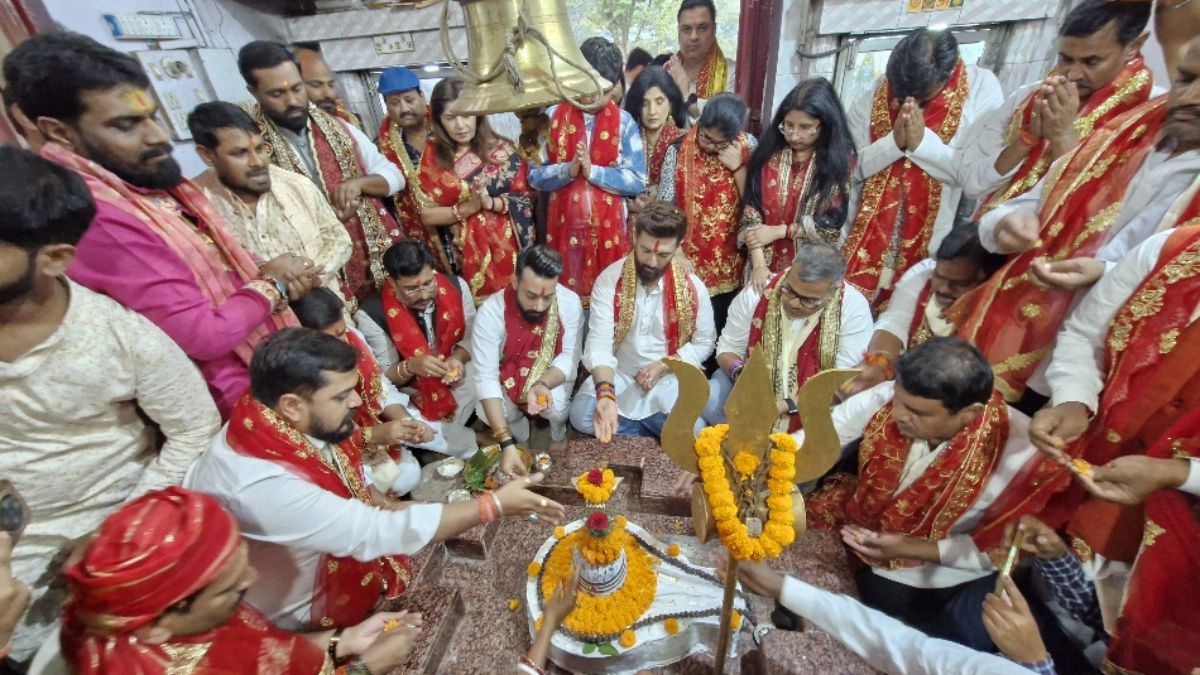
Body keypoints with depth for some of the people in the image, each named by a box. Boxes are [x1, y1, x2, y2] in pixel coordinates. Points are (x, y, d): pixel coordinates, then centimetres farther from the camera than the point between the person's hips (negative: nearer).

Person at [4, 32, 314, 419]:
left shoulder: (149, 179, 3)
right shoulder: (99, 218, -25)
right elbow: (205, 337, -27)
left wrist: (265, 272, -7)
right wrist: (270, 285, -13)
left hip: (271, 357, 8)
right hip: (246, 394, -8)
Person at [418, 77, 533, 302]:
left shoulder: (501, 149, -1)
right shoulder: (432, 156, 2)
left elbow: (524, 200, -2)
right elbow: (427, 215, 0)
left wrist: (490, 202, -18)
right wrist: (465, 209, -14)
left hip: (506, 248, 0)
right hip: (464, 255, 1)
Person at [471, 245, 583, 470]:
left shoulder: (570, 302, -25)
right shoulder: (490, 312, -29)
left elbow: (569, 356, -17)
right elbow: (486, 377, -32)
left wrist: (543, 385, -40)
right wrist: (507, 443, -40)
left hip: (553, 375, 0)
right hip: (508, 376, 0)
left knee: (556, 405, -29)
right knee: (487, 412, -26)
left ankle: (558, 434, 12)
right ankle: (521, 437, 12)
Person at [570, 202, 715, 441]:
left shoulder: (693, 287, -10)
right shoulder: (610, 279, -14)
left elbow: (704, 343, 1)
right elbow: (599, 342, -23)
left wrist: (662, 366, -16)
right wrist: (605, 393, -40)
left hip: (669, 378, 0)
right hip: (618, 374, 0)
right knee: (581, 416, -24)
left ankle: (626, 424, 3)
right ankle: (656, 432, -2)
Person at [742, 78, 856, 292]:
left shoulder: (839, 159, -7)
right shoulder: (770, 153, -5)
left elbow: (831, 225, -9)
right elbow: (751, 212, -10)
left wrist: (778, 231, -14)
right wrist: (758, 264, -19)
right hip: (765, 264, 1)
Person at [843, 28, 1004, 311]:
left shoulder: (982, 88, -5)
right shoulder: (875, 93, -1)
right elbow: (849, 167, -4)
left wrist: (922, 141, -18)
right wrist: (894, 140, -17)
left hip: (930, 237, -1)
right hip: (867, 231, 2)